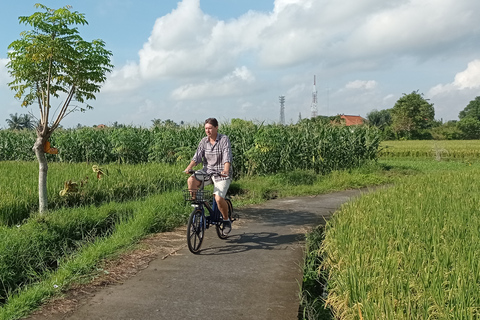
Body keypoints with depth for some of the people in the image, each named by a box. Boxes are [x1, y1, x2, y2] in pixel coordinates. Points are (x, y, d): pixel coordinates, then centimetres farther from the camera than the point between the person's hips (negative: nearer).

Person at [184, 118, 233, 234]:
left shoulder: (224, 139, -8)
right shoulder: (204, 141, 5)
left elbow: (227, 157, -19)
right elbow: (197, 156, -3)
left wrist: (226, 170, -37)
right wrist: (189, 167, -21)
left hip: (221, 174, -4)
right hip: (207, 171, 4)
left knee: (219, 198, -22)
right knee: (191, 180, -25)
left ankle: (226, 220, 6)